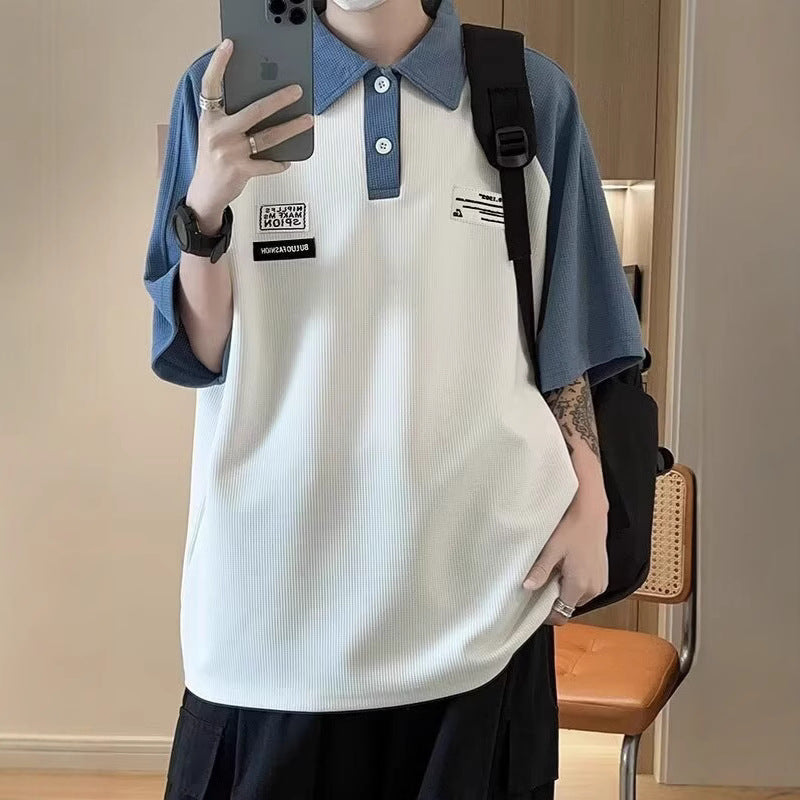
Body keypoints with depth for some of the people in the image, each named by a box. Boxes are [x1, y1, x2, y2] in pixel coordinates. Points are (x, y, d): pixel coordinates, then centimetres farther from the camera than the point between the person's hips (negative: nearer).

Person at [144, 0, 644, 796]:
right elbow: (193, 356, -1)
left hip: (485, 569, 1)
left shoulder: (533, 95, 2)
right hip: (277, 571, 0)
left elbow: (567, 335, 8)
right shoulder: (221, 91, 1)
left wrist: (590, 505, 3)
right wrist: (206, 207, -17)